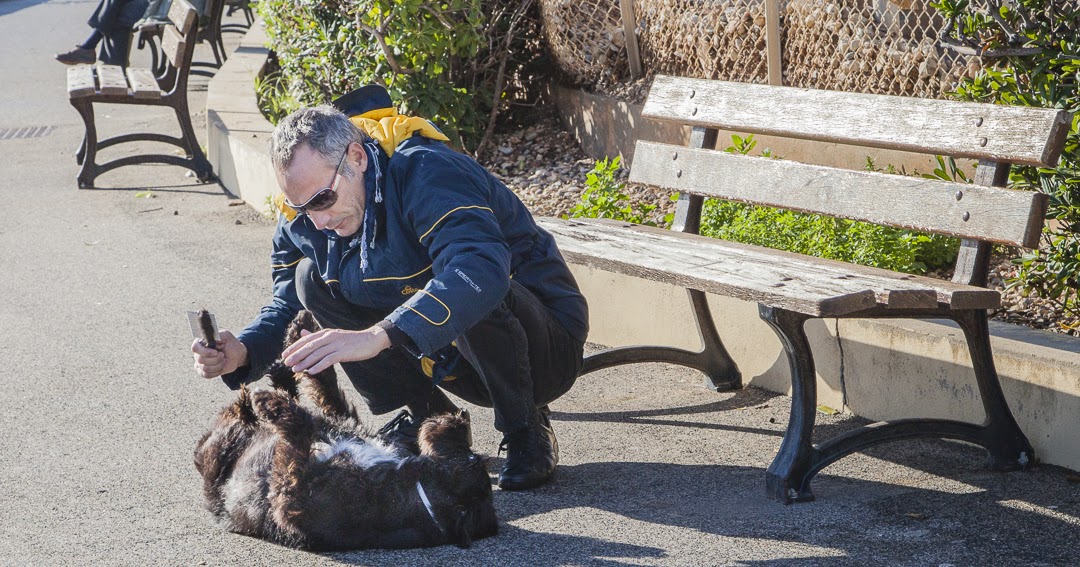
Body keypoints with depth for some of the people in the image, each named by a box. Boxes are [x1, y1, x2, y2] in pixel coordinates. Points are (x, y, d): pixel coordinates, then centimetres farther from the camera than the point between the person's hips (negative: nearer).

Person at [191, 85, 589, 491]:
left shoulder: (428, 172, -29)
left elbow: (480, 269, -46)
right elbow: (287, 305, 5)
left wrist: (377, 336, -55)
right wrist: (242, 353, -18)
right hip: (440, 358, 7)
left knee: (479, 300, -40)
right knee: (312, 279, -8)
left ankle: (526, 432, -12)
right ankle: (428, 417, 3)